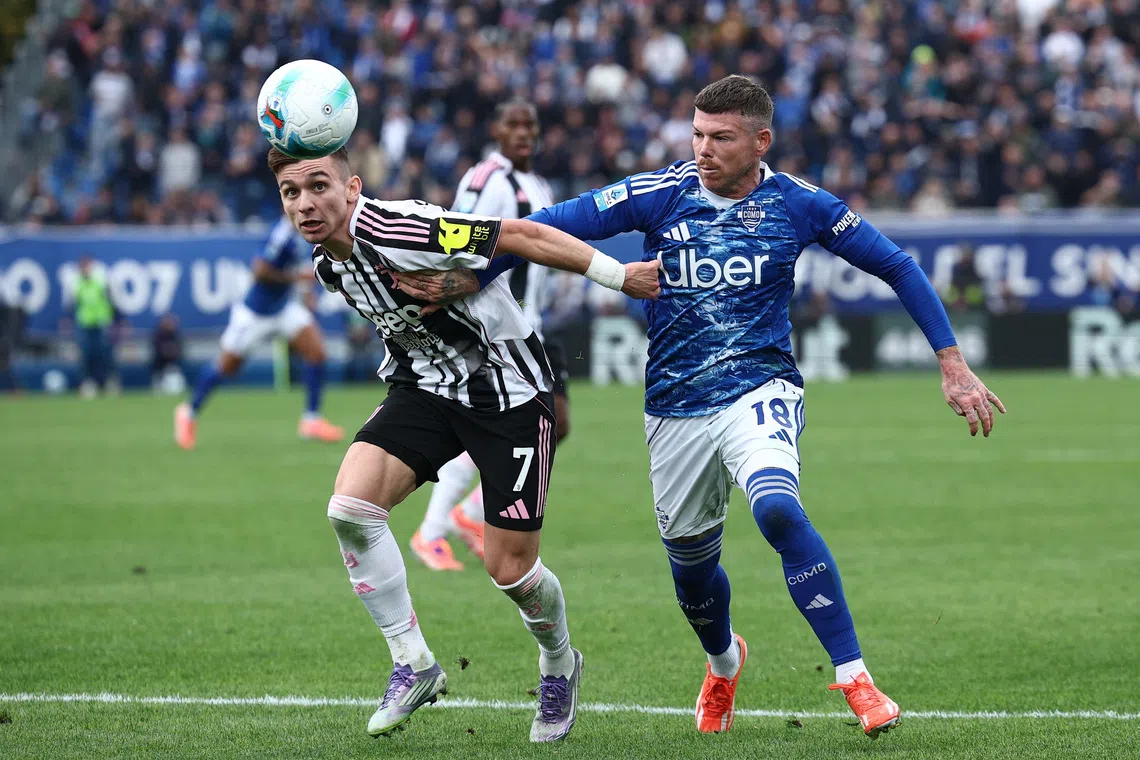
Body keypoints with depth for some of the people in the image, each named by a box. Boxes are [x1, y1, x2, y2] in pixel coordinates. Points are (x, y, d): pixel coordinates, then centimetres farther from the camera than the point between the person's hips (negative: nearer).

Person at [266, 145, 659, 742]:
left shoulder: (394, 232, -28)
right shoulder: (328, 265, -2)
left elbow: (521, 235, -24)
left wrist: (620, 276, -20)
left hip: (509, 391, -6)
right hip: (425, 388, 6)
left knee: (509, 568, -3)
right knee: (349, 508, -18)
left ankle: (559, 665, 31)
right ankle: (413, 664, -2)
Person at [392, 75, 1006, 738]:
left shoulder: (798, 204, -5)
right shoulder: (660, 194, -5)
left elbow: (897, 267, 3)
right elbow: (551, 226, -5)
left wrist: (953, 366, 0)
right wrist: (472, 278, -18)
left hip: (760, 389, -3)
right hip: (676, 405, 3)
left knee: (777, 507, -32)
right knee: (691, 565, 13)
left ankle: (855, 678, -25)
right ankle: (724, 662, 49)